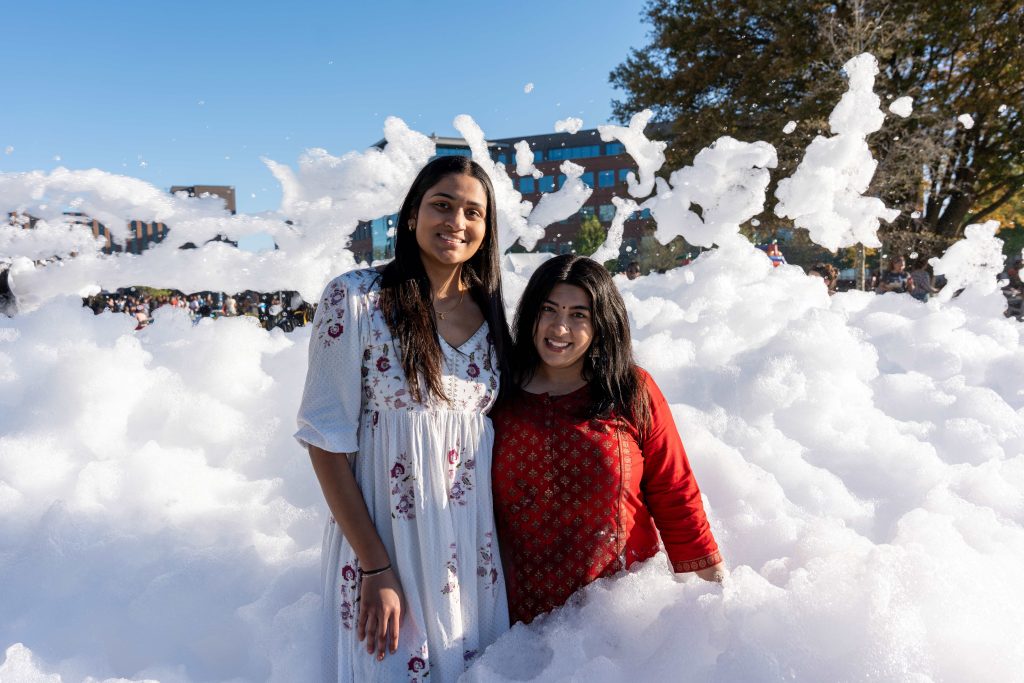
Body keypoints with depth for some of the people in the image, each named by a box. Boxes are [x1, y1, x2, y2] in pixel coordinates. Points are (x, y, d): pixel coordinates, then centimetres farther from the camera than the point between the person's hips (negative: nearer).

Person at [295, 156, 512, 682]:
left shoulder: (489, 311, 3)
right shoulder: (357, 298, -11)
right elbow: (326, 439, -12)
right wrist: (376, 567, -14)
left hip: (477, 549, 5)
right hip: (383, 537, -4)